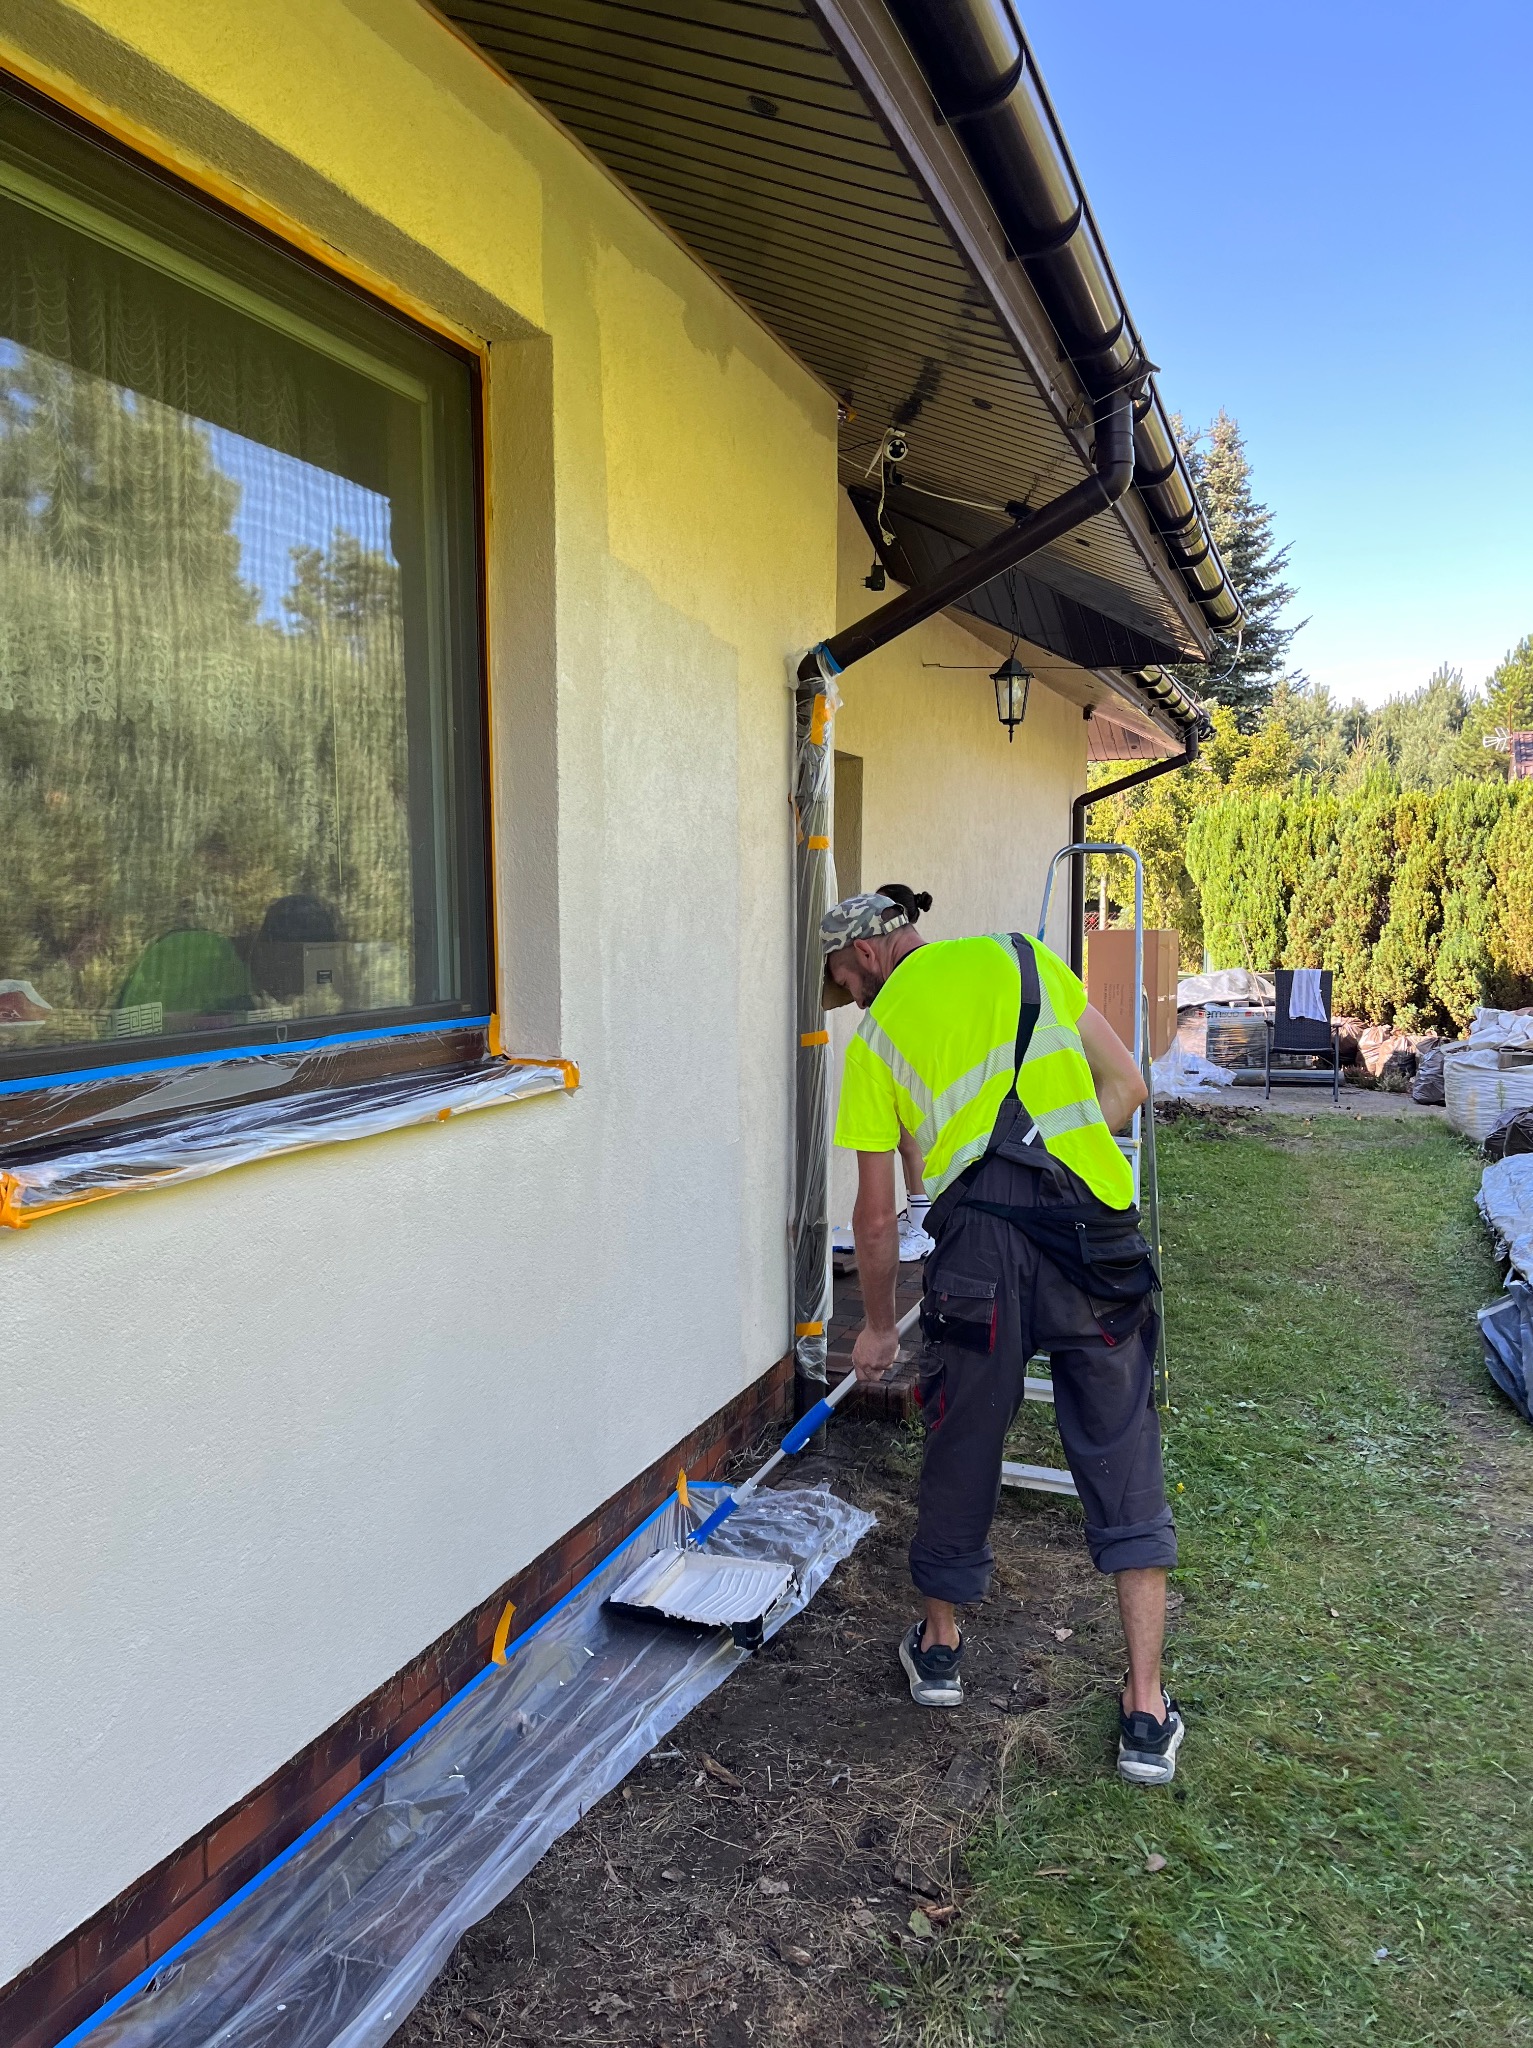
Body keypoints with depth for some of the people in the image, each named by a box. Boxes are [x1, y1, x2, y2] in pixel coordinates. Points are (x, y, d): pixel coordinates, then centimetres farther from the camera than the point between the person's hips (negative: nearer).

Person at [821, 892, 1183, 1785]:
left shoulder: (876, 1035, 10)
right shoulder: (1023, 958, 16)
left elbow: (878, 1216, 12)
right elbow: (1126, 1086, 14)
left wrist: (879, 1326, 24)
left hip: (979, 1242, -1)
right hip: (1097, 1230, 1)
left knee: (963, 1451, 18)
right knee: (1126, 1469, 10)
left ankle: (940, 1646, 39)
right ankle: (1149, 1716, 15)